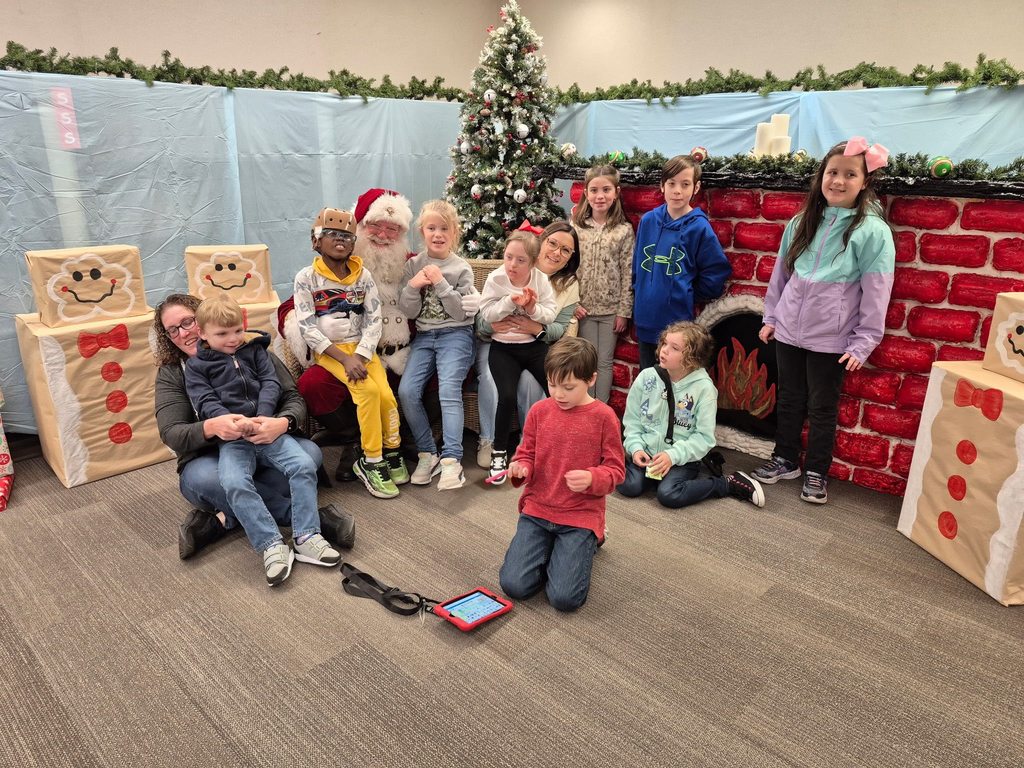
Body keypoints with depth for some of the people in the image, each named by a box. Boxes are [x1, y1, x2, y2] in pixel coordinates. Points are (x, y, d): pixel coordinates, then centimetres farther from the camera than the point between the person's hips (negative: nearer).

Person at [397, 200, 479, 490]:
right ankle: (427, 453, -4)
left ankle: (451, 460, -24)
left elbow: (460, 313, -6)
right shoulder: (413, 266, 9)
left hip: (455, 335, -3)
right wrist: (413, 286, -12)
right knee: (406, 390, -16)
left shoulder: (461, 269, 2)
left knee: (449, 390, -24)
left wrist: (441, 284, -15)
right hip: (424, 336, 3)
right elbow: (408, 312, 6)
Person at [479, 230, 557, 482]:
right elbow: (487, 313, -11)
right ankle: (499, 452, -2)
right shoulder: (495, 279, -6)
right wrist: (510, 301, -23)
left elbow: (550, 315, -3)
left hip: (534, 345, 3)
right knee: (507, 396, -22)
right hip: (503, 347, -2)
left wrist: (534, 309, -22)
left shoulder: (541, 280, 0)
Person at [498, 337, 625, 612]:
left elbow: (615, 470, -4)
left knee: (565, 598, -14)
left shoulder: (603, 416, -8)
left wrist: (591, 479, -26)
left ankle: (587, 542, 17)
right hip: (537, 508, 3)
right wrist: (521, 468, -13)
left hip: (581, 514, -3)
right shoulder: (539, 410, 0)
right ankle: (550, 548, 21)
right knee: (513, 585, -10)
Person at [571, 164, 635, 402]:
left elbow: (628, 273, -4)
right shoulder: (576, 227, 0)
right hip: (584, 307, 1)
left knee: (605, 362, 8)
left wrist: (624, 311, -6)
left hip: (611, 308, 0)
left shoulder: (624, 230, -3)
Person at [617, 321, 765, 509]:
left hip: (682, 458, -2)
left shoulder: (704, 388, -11)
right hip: (646, 453, 3)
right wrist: (635, 447, -10)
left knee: (669, 495, -26)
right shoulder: (647, 377, -2)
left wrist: (673, 455, -19)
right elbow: (632, 420, 5)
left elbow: (704, 437, -10)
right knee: (629, 486, -22)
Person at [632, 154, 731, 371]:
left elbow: (716, 274, -5)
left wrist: (686, 297, -1)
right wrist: (641, 295, 10)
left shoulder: (699, 227, -9)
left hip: (679, 322, -4)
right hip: (646, 320, 4)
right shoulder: (648, 221, 2)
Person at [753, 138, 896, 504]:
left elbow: (876, 293, -9)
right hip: (788, 332, 4)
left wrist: (863, 343, -11)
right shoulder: (801, 223, 6)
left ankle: (816, 472, 23)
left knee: (822, 407, 8)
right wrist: (771, 316, 13)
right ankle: (785, 460, 31)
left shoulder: (873, 230, -8)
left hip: (831, 339, -4)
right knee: (789, 399, 15)